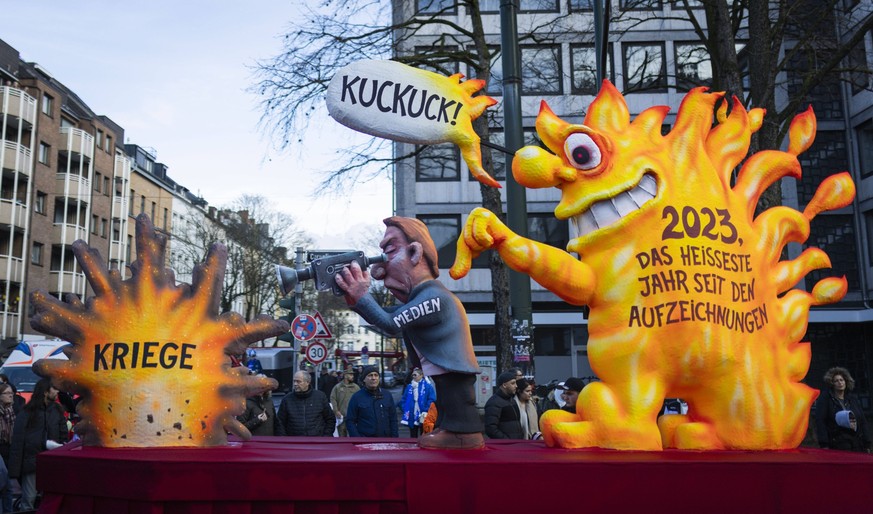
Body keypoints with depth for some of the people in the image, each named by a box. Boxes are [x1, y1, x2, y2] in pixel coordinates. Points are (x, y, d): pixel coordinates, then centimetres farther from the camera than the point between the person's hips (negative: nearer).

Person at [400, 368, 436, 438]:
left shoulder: (428, 387, -8)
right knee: (413, 437, 13)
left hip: (422, 418, -4)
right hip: (412, 418, 4)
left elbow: (432, 400, -12)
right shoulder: (409, 387, 7)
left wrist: (425, 411, -17)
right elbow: (403, 400, 12)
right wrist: (405, 410, -1)